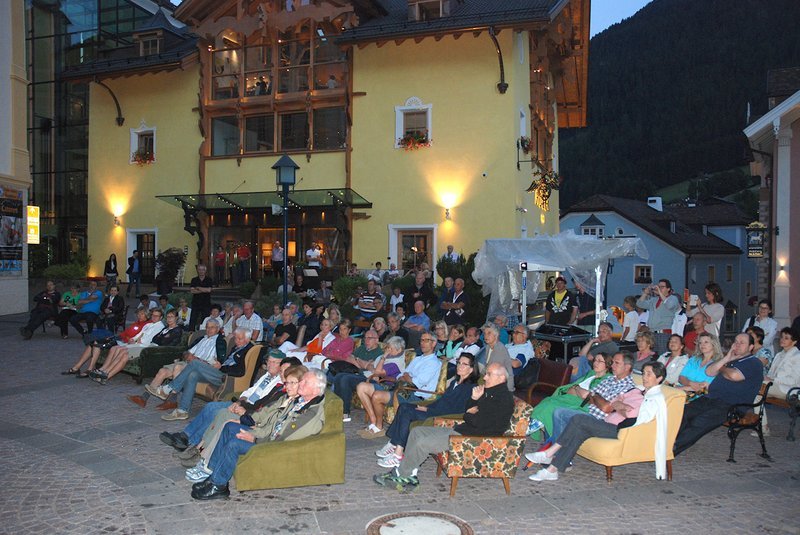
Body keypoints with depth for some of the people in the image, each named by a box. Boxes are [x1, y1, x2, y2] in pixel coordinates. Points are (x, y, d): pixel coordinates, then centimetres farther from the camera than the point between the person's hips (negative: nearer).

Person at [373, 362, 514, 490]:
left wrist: (469, 415, -3)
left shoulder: (504, 398, -15)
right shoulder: (489, 392, 17)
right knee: (417, 431, 8)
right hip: (461, 430, 11)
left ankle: (399, 475, 0)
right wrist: (474, 399, -1)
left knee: (423, 443, -18)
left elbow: (482, 423, -23)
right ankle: (410, 475, 5)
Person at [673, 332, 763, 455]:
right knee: (683, 413, -17)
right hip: (710, 398, 8)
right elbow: (709, 372, 19)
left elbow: (734, 375, -16)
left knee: (699, 422, -29)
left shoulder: (753, 363, 3)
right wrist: (726, 359, 9)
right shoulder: (731, 360, 29)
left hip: (730, 405, -8)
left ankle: (672, 449, -35)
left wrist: (722, 368, 6)